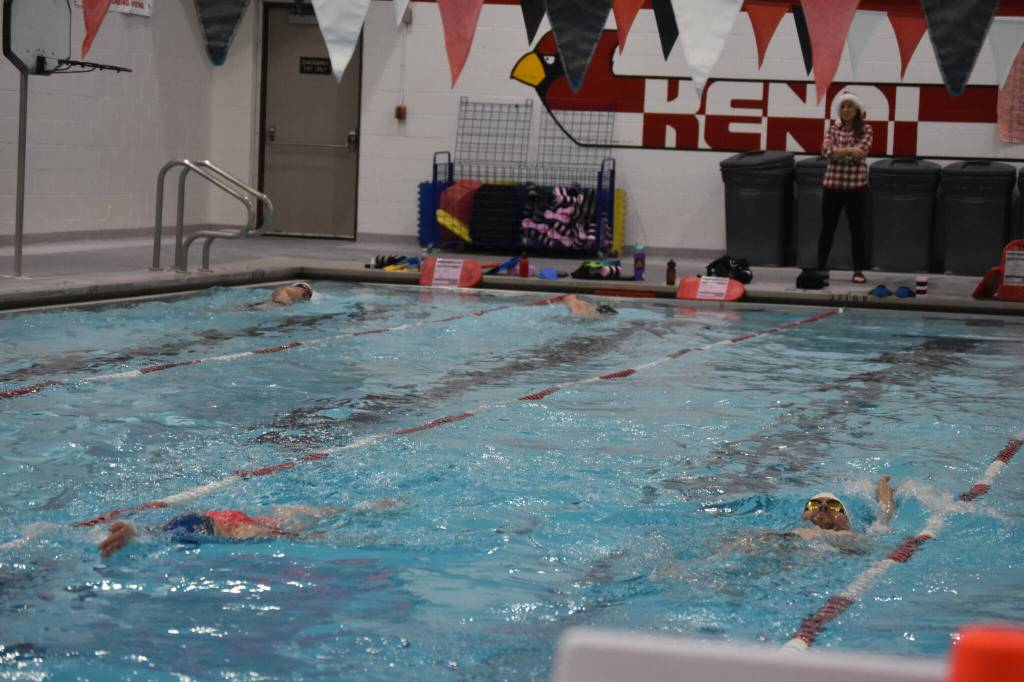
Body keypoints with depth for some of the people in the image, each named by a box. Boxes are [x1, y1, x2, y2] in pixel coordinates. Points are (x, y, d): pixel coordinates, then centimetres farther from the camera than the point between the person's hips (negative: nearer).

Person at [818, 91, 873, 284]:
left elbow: (862, 151, -15)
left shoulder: (865, 129, 1)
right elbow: (826, 151, -9)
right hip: (832, 184, 2)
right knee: (827, 228, 6)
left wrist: (839, 150, -17)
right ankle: (820, 267, 14)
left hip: (856, 185, -2)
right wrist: (851, 150, -17)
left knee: (857, 229, 2)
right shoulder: (833, 128, 7)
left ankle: (859, 271, 7)